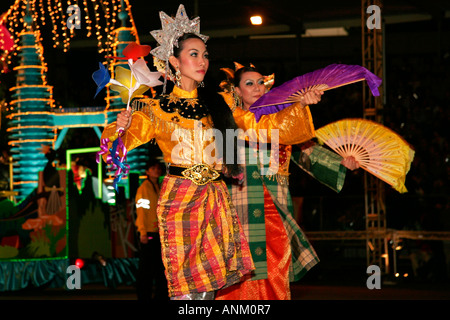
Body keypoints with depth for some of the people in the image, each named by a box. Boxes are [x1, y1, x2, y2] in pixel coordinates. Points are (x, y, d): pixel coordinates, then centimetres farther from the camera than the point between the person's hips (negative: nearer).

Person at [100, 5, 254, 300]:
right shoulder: (157, 109, 0)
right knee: (186, 285, -8)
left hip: (214, 198, 4)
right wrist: (120, 128, -24)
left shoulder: (217, 104, 11)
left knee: (209, 284, 2)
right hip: (178, 197, -4)